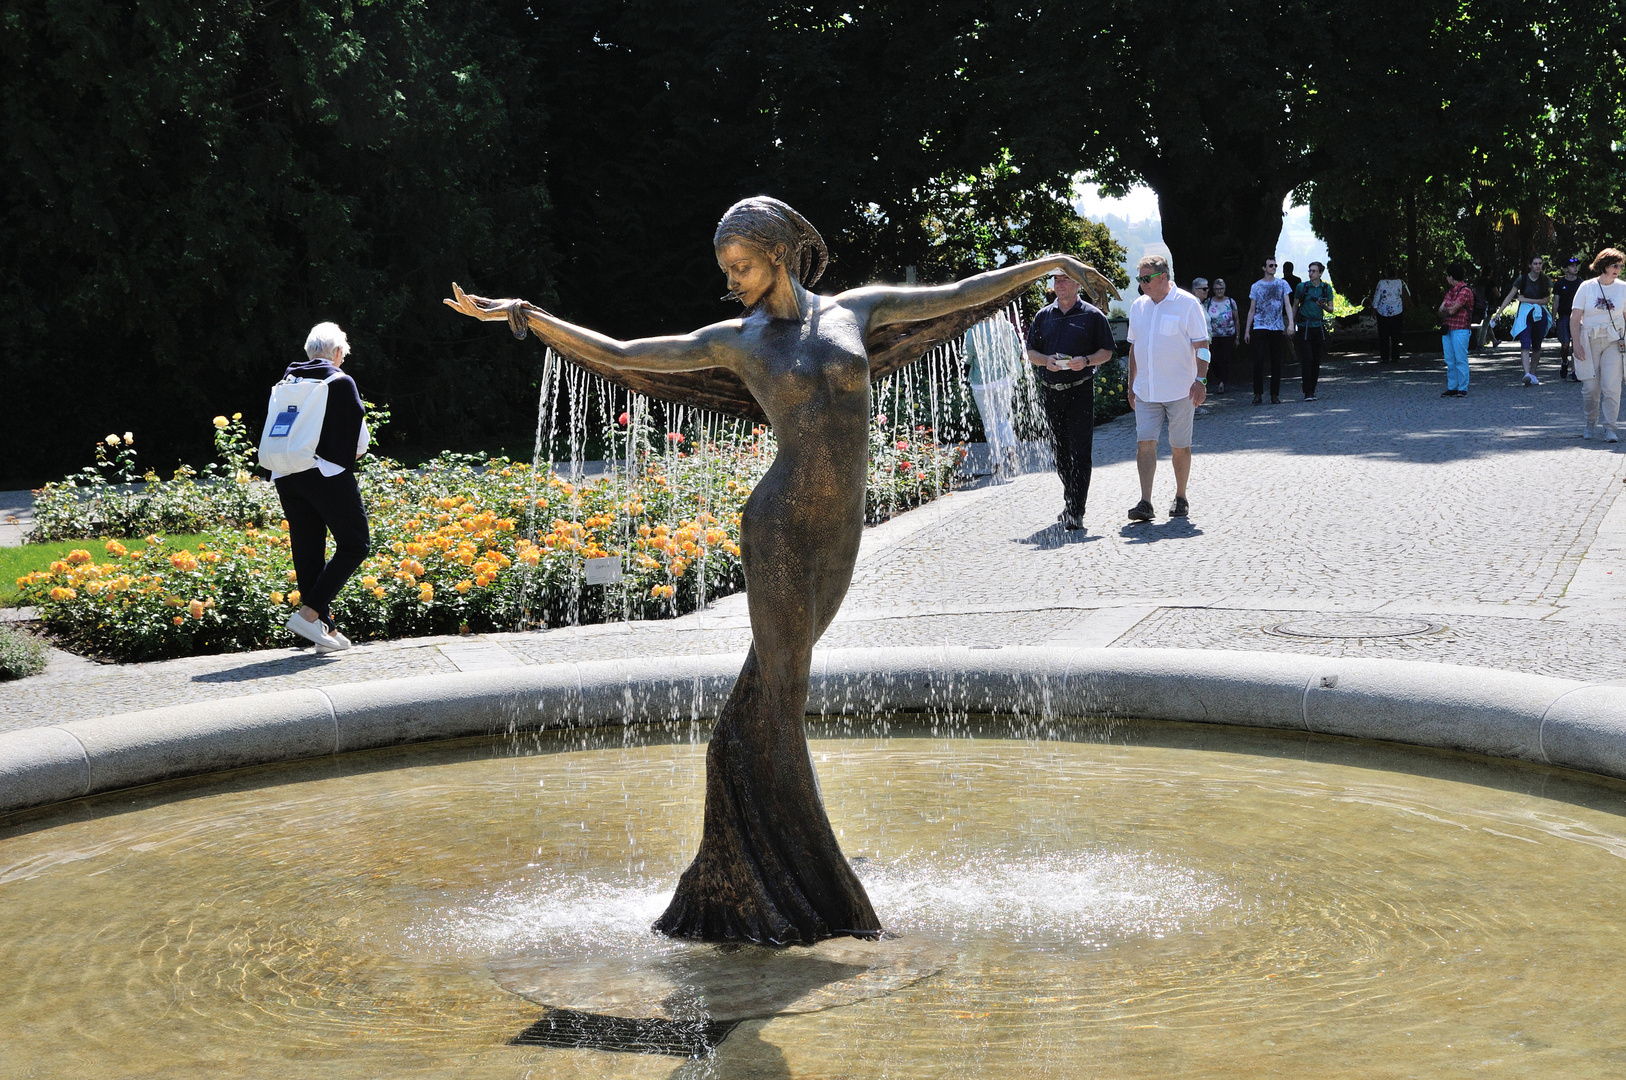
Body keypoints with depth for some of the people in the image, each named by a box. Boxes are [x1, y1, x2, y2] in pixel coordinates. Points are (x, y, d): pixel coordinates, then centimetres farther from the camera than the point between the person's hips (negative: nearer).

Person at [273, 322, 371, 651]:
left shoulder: (286, 382, 12)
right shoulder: (341, 382, -3)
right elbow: (359, 439, -2)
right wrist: (348, 455, 18)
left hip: (286, 477, 6)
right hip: (328, 476, -6)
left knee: (308, 553, 10)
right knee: (354, 544, 3)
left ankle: (326, 629, 10)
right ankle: (308, 613, -9)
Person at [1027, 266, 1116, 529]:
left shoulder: (1092, 315, 1)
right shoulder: (1043, 316, 11)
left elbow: (1106, 352, 3)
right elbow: (1031, 352, 14)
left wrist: (1085, 361, -16)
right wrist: (1047, 361, -7)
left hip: (1080, 391, -4)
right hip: (1050, 390, 4)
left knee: (1080, 453, -9)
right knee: (1060, 452, 12)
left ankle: (1076, 512, -11)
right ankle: (1070, 503, 25)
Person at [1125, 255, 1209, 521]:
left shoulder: (1187, 304, -5)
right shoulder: (1138, 306, 10)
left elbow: (1201, 344, -6)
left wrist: (1201, 380, -16)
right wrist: (1131, 385, 18)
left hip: (1180, 390, -4)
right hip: (1146, 391, 4)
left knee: (1180, 446, 5)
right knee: (1145, 442, -8)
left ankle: (1180, 498, 20)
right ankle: (1145, 503, -12)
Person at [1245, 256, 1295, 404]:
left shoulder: (1282, 285, 8)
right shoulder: (1256, 286, 9)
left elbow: (1288, 305, 2)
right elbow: (1252, 310, 12)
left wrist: (1291, 323, -12)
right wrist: (1247, 330, 8)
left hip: (1277, 327, 1)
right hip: (1260, 327, 0)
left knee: (1276, 362, 1)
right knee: (1258, 360, -8)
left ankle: (1275, 394, 7)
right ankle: (1258, 393, -2)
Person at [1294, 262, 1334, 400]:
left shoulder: (1326, 288, 5)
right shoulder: (1302, 287, 0)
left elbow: (1331, 310, 9)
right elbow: (1295, 306, 8)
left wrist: (1323, 306, -13)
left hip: (1319, 326, 3)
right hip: (1305, 327, -3)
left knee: (1316, 360, 5)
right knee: (1306, 359, -10)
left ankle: (1312, 390, 15)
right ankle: (1307, 392, -11)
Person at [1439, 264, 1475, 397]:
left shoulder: (1465, 291, -9)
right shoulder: (1451, 291, 19)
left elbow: (1452, 310, -15)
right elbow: (1441, 309, 14)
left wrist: (1445, 309, 5)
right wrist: (1449, 309, -7)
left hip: (1460, 330, -8)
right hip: (1447, 329, 8)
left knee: (1460, 360, -7)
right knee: (1450, 361, 7)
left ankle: (1463, 389, -6)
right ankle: (1452, 388, 11)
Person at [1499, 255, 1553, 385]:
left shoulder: (1546, 280, 3)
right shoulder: (1522, 279, -2)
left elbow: (1547, 300, -2)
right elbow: (1510, 296, -1)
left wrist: (1527, 300, -10)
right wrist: (1499, 312, -9)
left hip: (1540, 314, 3)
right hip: (1525, 314, -3)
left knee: (1537, 346, 8)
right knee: (1525, 344, -18)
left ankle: (1533, 373, 21)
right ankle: (1527, 373, -32)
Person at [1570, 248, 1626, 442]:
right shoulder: (1587, 287, 0)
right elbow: (1575, 318, 0)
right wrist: (1577, 345, -8)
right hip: (1589, 341, 0)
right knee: (1590, 387, 3)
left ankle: (1610, 428, -6)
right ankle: (1590, 424, 24)